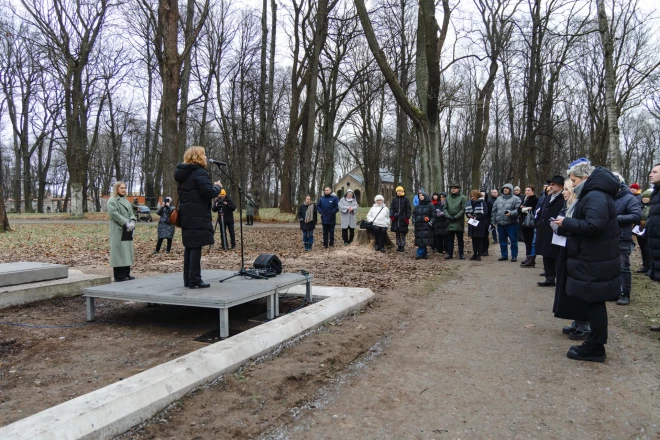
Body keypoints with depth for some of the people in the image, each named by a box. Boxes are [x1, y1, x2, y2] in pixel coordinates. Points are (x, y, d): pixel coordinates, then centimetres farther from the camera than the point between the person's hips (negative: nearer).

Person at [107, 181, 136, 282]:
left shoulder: (126, 200, 19)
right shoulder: (112, 201, -5)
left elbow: (131, 213, 14)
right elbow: (114, 214, -16)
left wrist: (132, 222, -6)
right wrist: (126, 223, -20)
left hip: (127, 230, 8)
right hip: (118, 230, -8)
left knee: (127, 251, 9)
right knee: (119, 251, -8)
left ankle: (126, 274, 15)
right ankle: (119, 276, -4)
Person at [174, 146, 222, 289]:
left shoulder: (183, 174, 16)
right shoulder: (200, 172, -12)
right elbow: (209, 192, -21)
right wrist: (218, 187, 0)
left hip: (186, 216, 9)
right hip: (198, 216, -9)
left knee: (189, 246, 12)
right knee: (196, 247, -7)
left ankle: (188, 279, 16)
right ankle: (195, 280, -5)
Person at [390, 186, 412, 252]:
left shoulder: (406, 199, -1)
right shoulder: (394, 199, 7)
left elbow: (409, 209, -1)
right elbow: (391, 208, 7)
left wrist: (408, 217, -8)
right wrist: (391, 216, -3)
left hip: (403, 219, -3)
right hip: (396, 218, 3)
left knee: (403, 233, 0)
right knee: (397, 233, 7)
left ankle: (402, 246, 7)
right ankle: (398, 245, 15)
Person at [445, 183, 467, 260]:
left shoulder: (463, 198, -3)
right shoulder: (448, 198, 10)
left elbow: (463, 209, -9)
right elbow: (445, 208, 8)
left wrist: (456, 217, -14)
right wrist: (448, 216, -7)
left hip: (459, 222, -4)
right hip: (450, 222, 4)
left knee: (460, 239, 5)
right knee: (450, 239, 8)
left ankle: (461, 254, 12)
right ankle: (449, 254, 14)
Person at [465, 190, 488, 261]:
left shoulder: (482, 202, -6)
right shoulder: (469, 203, 9)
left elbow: (485, 213, -11)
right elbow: (466, 212, 15)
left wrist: (476, 217, -18)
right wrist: (468, 214, -7)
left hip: (480, 224, -5)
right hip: (472, 223, 5)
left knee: (479, 240, 0)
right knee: (474, 240, 9)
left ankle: (479, 255, 5)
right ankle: (474, 254, 17)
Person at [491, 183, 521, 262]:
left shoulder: (515, 199, -3)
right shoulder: (498, 199, 13)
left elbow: (518, 210, -13)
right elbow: (494, 210, 15)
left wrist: (511, 213, -28)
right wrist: (493, 221, 12)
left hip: (511, 223, -5)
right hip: (500, 223, 5)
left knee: (513, 240, 0)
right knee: (502, 241, 11)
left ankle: (514, 256, 9)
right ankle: (504, 255, 21)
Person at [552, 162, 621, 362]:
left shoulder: (595, 197, -19)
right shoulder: (591, 195, 15)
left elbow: (594, 225, -30)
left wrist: (566, 223, -19)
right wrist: (567, 226, 6)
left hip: (595, 262, -10)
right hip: (592, 259, 10)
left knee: (594, 302, -1)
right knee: (593, 302, 15)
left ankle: (595, 348, 9)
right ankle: (594, 344, 25)